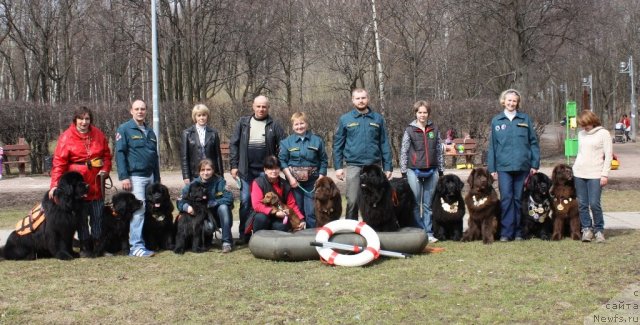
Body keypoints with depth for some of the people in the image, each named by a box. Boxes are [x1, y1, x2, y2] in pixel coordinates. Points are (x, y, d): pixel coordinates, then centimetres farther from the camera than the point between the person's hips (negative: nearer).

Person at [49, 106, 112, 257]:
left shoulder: (98, 134, 5)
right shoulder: (66, 137, -8)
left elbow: (106, 154, 13)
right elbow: (59, 162, -12)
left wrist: (105, 169, -6)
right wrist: (55, 185, -20)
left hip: (96, 183, 3)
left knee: (98, 216, 8)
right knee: (81, 217, 5)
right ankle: (85, 247, 13)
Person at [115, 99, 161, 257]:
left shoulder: (150, 132, 19)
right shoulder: (124, 129, -2)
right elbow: (119, 153, -8)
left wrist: (157, 179, 21)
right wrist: (124, 177, -16)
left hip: (149, 176, 7)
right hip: (134, 177, -7)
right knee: (138, 210, -12)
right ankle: (136, 246, -11)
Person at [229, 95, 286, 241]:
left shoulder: (274, 125, 3)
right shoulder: (243, 123, 6)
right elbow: (234, 144, 5)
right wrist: (234, 165, -1)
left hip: (266, 170, -1)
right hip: (246, 170, 1)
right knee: (245, 201, 4)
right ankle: (244, 233, 11)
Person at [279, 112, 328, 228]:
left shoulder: (317, 140, 5)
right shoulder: (287, 142, 4)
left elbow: (323, 161, 7)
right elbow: (282, 161, 0)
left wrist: (321, 178, -2)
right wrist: (290, 178, -9)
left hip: (312, 182, 0)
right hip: (294, 181, 0)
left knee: (312, 213, -2)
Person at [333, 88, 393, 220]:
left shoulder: (378, 118, 8)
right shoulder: (345, 119, 5)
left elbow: (384, 144, 8)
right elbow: (337, 144, 5)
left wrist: (388, 167, 3)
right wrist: (338, 167, -2)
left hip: (374, 166, 1)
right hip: (353, 166, -1)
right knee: (352, 201, -4)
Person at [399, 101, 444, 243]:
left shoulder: (434, 130, 8)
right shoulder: (410, 130, 0)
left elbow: (439, 151, 13)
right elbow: (404, 152, 0)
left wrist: (441, 170, 11)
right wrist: (404, 171, -5)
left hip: (431, 171, 2)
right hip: (414, 171, -2)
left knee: (428, 204, 7)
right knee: (415, 204, -1)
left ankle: (428, 232, 11)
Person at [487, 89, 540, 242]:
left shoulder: (525, 119, 6)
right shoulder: (496, 121, 8)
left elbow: (533, 142, 6)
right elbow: (492, 146, 9)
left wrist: (535, 164, 0)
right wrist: (492, 168, 5)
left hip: (522, 166, 0)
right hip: (504, 166, 0)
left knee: (519, 199, 5)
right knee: (506, 198, -7)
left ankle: (518, 232, 12)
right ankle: (506, 232, -4)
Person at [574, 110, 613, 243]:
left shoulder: (603, 133, -2)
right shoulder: (581, 134, 13)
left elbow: (608, 155, -4)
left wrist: (605, 174, -10)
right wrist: (575, 168, 11)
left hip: (595, 174, -5)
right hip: (579, 173, 5)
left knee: (594, 204, -9)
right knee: (582, 204, 3)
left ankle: (599, 230, 6)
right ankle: (586, 229, 13)